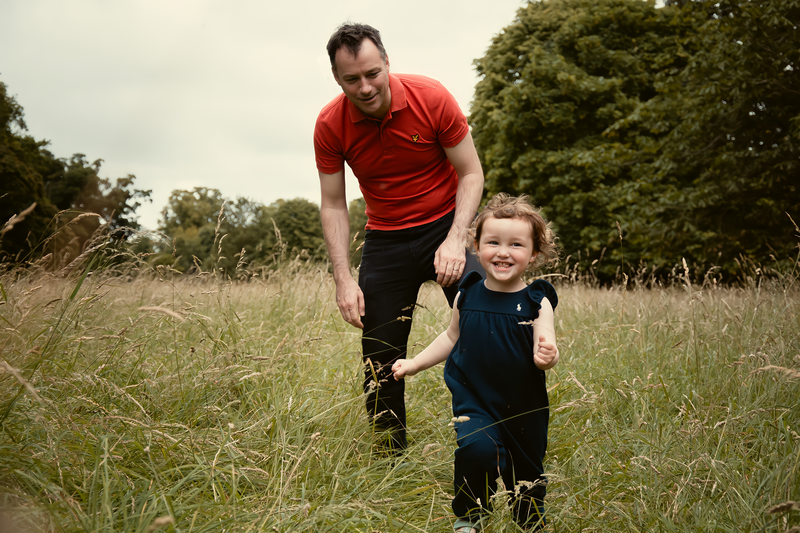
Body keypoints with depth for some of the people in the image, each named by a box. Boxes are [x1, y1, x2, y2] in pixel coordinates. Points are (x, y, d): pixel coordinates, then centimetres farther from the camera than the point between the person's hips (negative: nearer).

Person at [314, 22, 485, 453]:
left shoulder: (431, 98, -17)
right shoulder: (330, 125, -11)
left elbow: (471, 174, -10)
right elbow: (333, 205, -4)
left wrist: (455, 240, -23)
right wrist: (343, 278, -14)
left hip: (446, 222, -2)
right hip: (386, 238, 2)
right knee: (379, 355, 2)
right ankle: (392, 458, 20)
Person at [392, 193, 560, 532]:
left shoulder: (536, 302, -8)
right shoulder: (467, 296, -2)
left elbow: (544, 350, -13)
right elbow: (452, 338, 14)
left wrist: (546, 357, -35)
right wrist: (415, 363, 14)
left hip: (523, 408, 0)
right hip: (474, 401, 0)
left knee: (526, 474, 13)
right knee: (477, 449, -26)